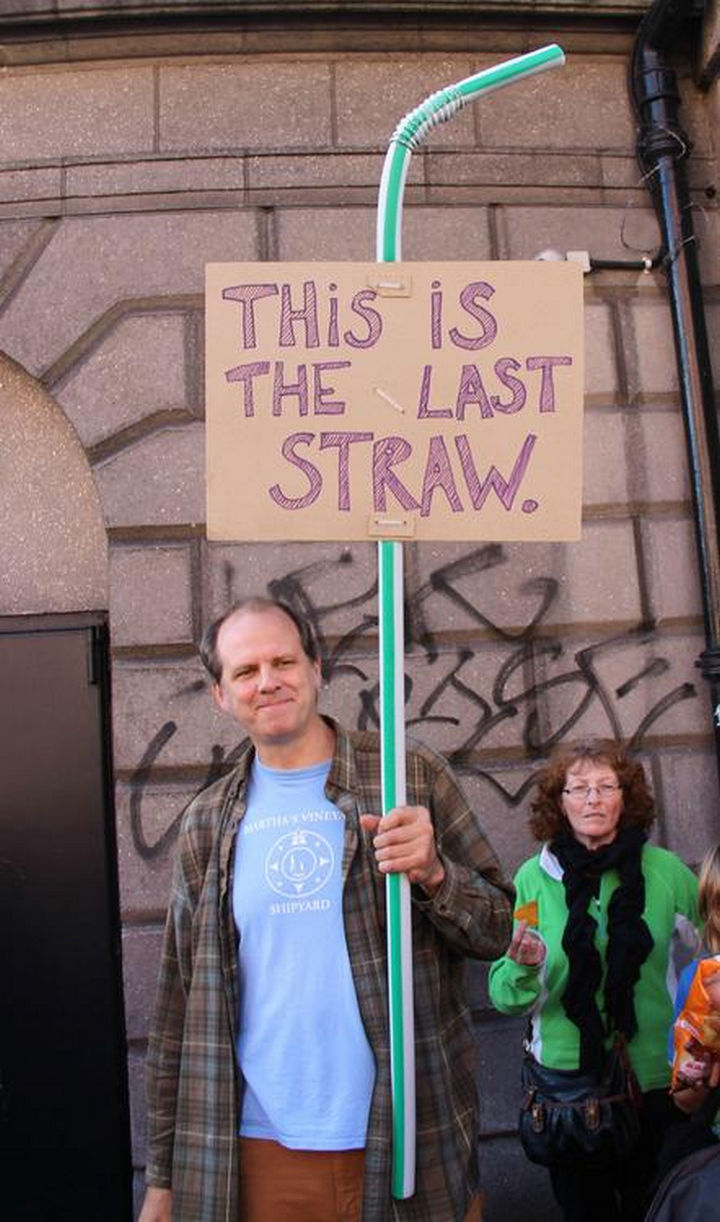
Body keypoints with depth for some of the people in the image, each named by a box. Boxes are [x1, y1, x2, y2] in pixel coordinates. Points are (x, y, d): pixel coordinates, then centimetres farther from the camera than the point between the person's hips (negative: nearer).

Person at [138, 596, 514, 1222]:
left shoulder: (412, 775, -5)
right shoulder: (209, 823, 2)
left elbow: (497, 928, -2)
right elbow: (182, 1003, 7)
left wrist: (431, 871, -22)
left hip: (412, 1139, -1)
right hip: (263, 1154, 2)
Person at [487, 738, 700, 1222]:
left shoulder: (666, 871, -6)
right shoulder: (536, 877, -5)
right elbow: (509, 997, -2)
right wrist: (524, 967, -22)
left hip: (655, 1079, 0)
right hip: (568, 1078, 0)